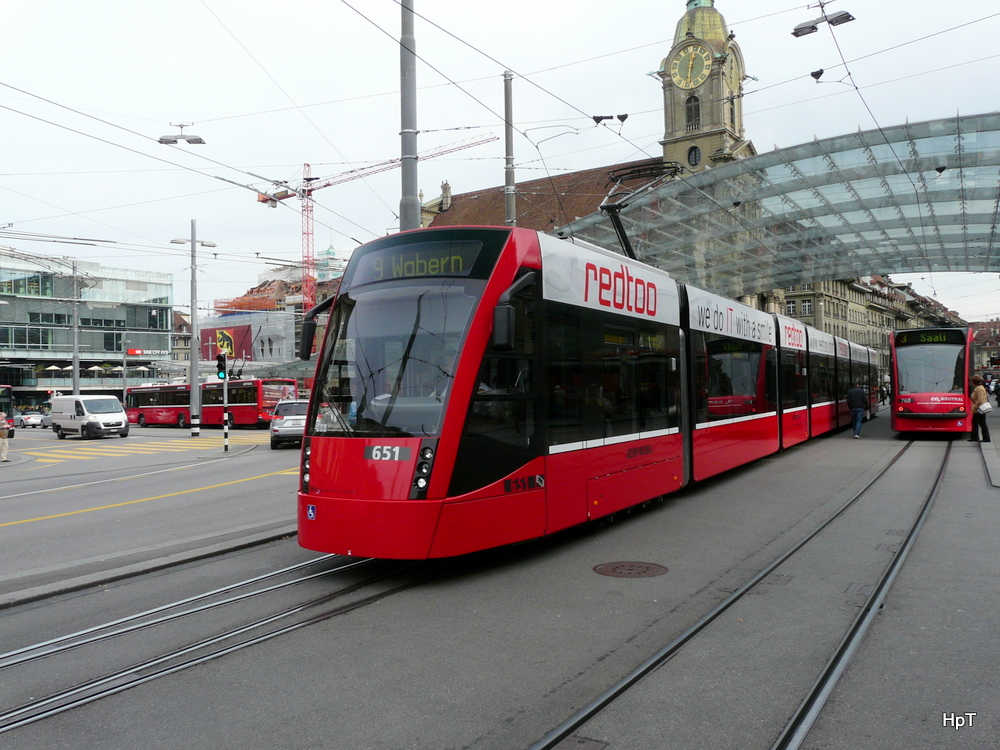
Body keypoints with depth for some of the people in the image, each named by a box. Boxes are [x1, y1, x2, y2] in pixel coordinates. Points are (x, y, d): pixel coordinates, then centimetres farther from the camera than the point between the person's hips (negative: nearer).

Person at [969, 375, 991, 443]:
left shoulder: (979, 389, -20)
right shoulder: (977, 388, 14)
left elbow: (980, 400, -26)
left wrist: (975, 407, -19)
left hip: (979, 410, -11)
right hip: (977, 410, 11)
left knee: (982, 424, -5)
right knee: (974, 423, 15)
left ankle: (986, 438, 1)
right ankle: (974, 438, 21)